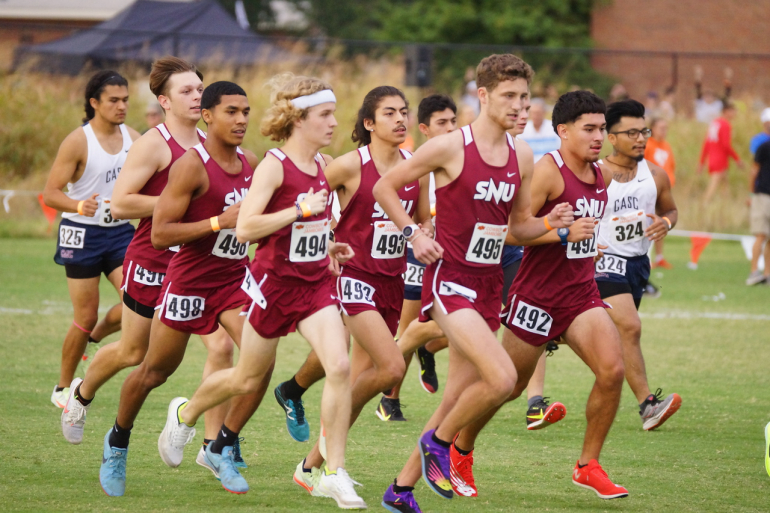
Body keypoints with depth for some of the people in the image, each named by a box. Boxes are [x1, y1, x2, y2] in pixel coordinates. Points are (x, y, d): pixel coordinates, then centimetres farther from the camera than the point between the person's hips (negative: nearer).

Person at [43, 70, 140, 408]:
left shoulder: (132, 138, 4)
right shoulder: (78, 142, -12)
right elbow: (50, 194, -14)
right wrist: (79, 206, -32)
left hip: (119, 231, 5)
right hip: (82, 234, -5)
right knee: (86, 316, -2)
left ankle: (95, 338, 20)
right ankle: (62, 388, 16)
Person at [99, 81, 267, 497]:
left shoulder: (251, 163, 4)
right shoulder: (190, 166, -18)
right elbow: (160, 234, -22)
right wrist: (219, 221, -27)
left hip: (234, 278, 5)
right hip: (189, 279, -5)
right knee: (154, 371, 8)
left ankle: (220, 450, 2)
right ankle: (117, 442, 35)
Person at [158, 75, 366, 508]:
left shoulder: (324, 165, 6)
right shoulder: (274, 165, -15)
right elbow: (245, 228, -24)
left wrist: (327, 246, 10)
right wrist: (300, 211, -27)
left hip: (316, 281, 5)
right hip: (275, 281, -5)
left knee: (340, 367, -16)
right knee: (249, 379, 12)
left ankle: (335, 473, -11)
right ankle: (186, 413, 43)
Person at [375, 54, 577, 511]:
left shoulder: (522, 158, 7)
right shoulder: (449, 148, -11)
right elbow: (384, 188, -2)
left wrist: (549, 223, -3)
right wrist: (414, 234, -12)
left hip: (490, 283, 7)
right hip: (450, 279, -7)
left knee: (460, 396, 9)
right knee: (502, 378, -23)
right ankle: (438, 441, 3)